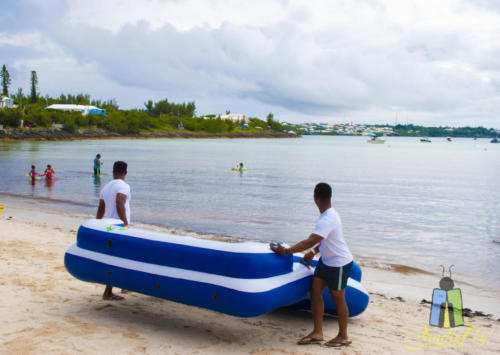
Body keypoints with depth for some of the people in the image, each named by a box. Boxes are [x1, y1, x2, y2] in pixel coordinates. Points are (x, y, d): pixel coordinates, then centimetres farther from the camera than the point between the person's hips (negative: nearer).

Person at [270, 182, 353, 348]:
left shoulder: (327, 220, -29)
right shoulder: (329, 214, 2)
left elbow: (309, 242, -35)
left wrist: (285, 251, -32)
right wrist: (314, 252, 11)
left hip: (339, 263, -9)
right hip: (326, 260, 9)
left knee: (338, 299, 6)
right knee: (315, 292, 8)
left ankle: (343, 336, 24)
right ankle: (317, 333, 15)